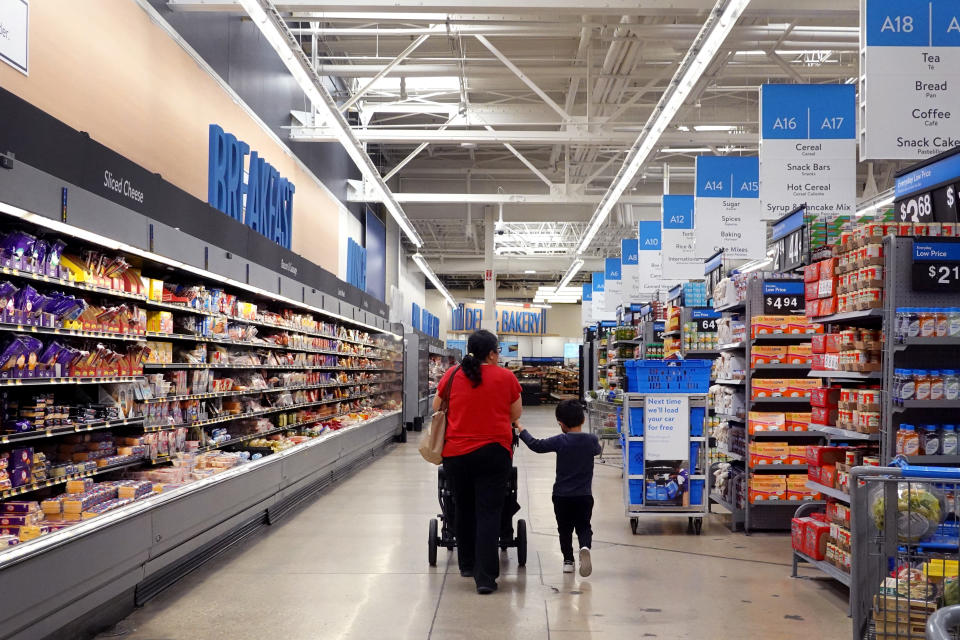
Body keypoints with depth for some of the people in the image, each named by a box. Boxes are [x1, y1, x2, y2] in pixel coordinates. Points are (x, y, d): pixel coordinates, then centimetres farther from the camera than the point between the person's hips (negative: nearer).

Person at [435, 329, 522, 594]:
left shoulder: (452, 375, 2)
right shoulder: (505, 377, -1)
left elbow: (436, 407, 15)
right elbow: (516, 413, 9)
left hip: (456, 453, 2)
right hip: (494, 452, -2)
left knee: (464, 509, 18)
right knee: (489, 513, 0)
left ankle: (467, 565, 31)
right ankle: (485, 575, -5)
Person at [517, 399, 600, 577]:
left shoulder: (560, 441, -11)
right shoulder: (592, 440, -4)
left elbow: (536, 445, -5)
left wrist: (521, 430, 9)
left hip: (561, 496, -1)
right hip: (584, 496, 1)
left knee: (564, 529, 15)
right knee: (584, 527, 9)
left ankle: (568, 560, 16)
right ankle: (585, 547, -20)